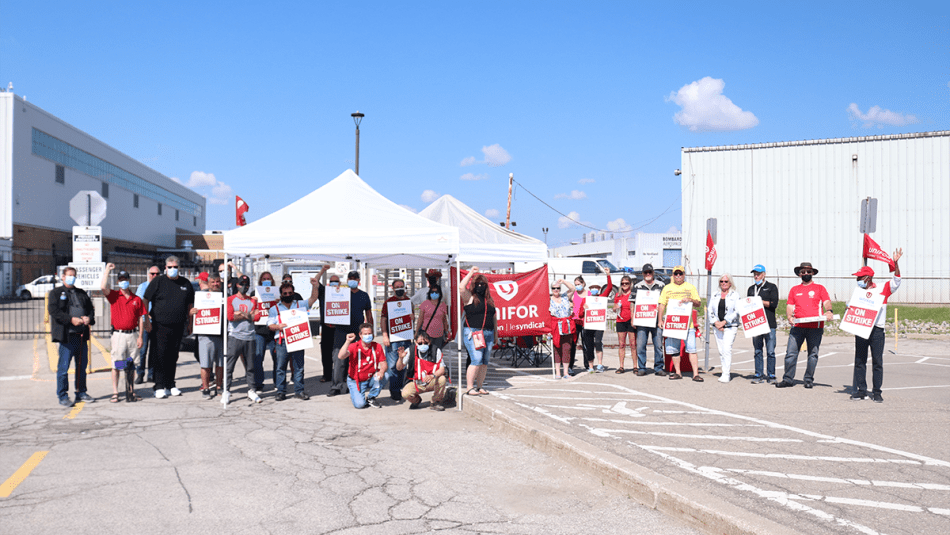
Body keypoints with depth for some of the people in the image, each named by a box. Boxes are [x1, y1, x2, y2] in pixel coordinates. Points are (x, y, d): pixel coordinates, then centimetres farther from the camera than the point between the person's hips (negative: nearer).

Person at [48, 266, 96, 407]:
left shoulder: (82, 293, 20)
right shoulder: (55, 293, 4)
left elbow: (91, 308, 19)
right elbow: (54, 311, -9)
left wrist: (89, 318, -3)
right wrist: (71, 319, -19)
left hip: (82, 336, 5)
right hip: (67, 336, -5)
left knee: (82, 366, 11)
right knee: (63, 368, -2)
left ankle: (81, 393, 21)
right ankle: (62, 396, 6)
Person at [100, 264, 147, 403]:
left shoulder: (137, 299, 7)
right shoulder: (114, 296, 3)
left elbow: (141, 319, 7)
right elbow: (103, 287, -18)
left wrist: (140, 337, 1)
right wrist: (107, 270, -11)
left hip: (133, 334, 2)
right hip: (119, 334, -2)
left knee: (131, 365, 9)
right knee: (117, 365, 0)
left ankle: (131, 392, 17)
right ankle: (115, 393, 6)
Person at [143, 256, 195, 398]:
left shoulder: (186, 283, 10)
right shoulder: (158, 282, 0)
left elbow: (190, 305, 17)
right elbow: (145, 301, -1)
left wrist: (190, 322, 14)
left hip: (178, 327, 3)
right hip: (160, 326, -3)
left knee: (173, 357, 10)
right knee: (161, 356, -5)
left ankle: (171, 385, 18)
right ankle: (160, 387, 0)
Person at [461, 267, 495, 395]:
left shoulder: (489, 299, 18)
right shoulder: (469, 297, 1)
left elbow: (493, 317, 22)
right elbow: (462, 287, -19)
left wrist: (496, 334, 20)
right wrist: (471, 273, -13)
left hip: (488, 334, 6)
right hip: (473, 333, -6)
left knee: (485, 362, 7)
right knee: (477, 361, -13)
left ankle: (479, 387, 15)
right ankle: (470, 388, -8)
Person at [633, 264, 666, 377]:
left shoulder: (660, 285, 10)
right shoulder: (637, 286, 10)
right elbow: (633, 304, 11)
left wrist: (661, 319, 0)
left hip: (656, 320, 0)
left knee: (658, 345, 1)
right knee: (640, 345, -3)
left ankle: (658, 368, 10)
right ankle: (641, 368, 7)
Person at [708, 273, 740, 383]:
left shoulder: (735, 295, 2)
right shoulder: (714, 295, 13)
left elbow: (736, 312, -6)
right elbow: (710, 310, 9)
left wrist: (724, 322, -14)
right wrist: (715, 322, -6)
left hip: (731, 326, -4)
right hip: (717, 327, 4)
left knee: (727, 349, -14)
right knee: (721, 350, 3)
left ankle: (726, 374, -13)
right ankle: (727, 372, 12)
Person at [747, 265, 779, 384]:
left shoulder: (772, 287, 6)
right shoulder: (751, 289, 20)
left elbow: (774, 304, -5)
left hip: (769, 324, -4)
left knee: (770, 351, -5)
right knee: (758, 351, 4)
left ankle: (771, 375, 2)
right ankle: (759, 375, 8)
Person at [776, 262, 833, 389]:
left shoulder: (819, 288, 9)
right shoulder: (794, 290, 16)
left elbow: (826, 302, -3)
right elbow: (790, 306, 10)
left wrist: (828, 311, -24)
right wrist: (789, 316, -10)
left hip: (815, 327, -2)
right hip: (797, 326, 2)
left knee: (813, 354, 3)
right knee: (791, 353, -4)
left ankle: (809, 379, 12)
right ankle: (788, 379, 1)